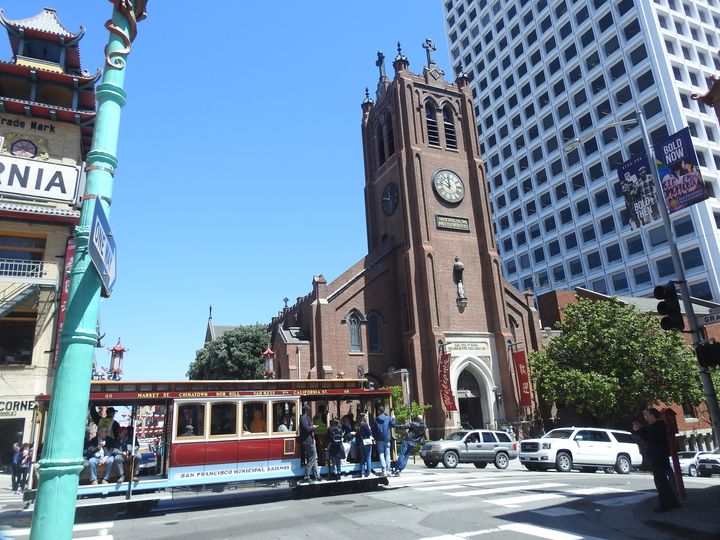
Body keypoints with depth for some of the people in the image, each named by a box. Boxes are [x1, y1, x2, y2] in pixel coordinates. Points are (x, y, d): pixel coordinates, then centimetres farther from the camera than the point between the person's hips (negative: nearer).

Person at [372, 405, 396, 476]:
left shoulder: (376, 419, -3)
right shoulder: (388, 418, -3)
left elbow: (373, 430, -3)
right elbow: (393, 425, -4)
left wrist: (374, 438, 5)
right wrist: (393, 419, 12)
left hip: (379, 439, -1)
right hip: (387, 439, 1)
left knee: (381, 454, 3)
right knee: (387, 454, 7)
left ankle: (384, 471, -5)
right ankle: (388, 470, 2)